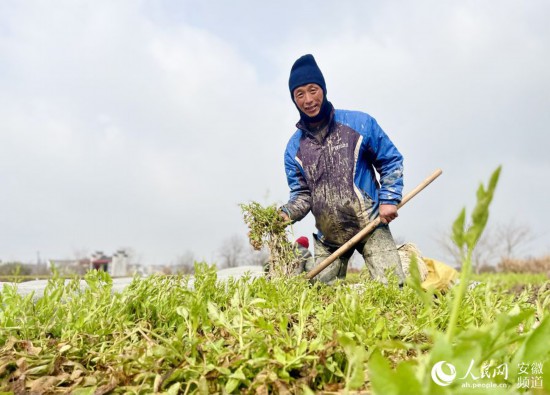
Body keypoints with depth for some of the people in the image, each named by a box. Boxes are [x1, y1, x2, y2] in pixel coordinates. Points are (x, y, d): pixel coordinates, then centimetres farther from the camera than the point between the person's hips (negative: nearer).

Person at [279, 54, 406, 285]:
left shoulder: (360, 123, -3)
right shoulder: (295, 147, 4)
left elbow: (390, 161, 4)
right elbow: (302, 193, 6)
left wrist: (389, 200, -8)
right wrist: (286, 214, -15)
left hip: (371, 227, -3)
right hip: (327, 238, 3)